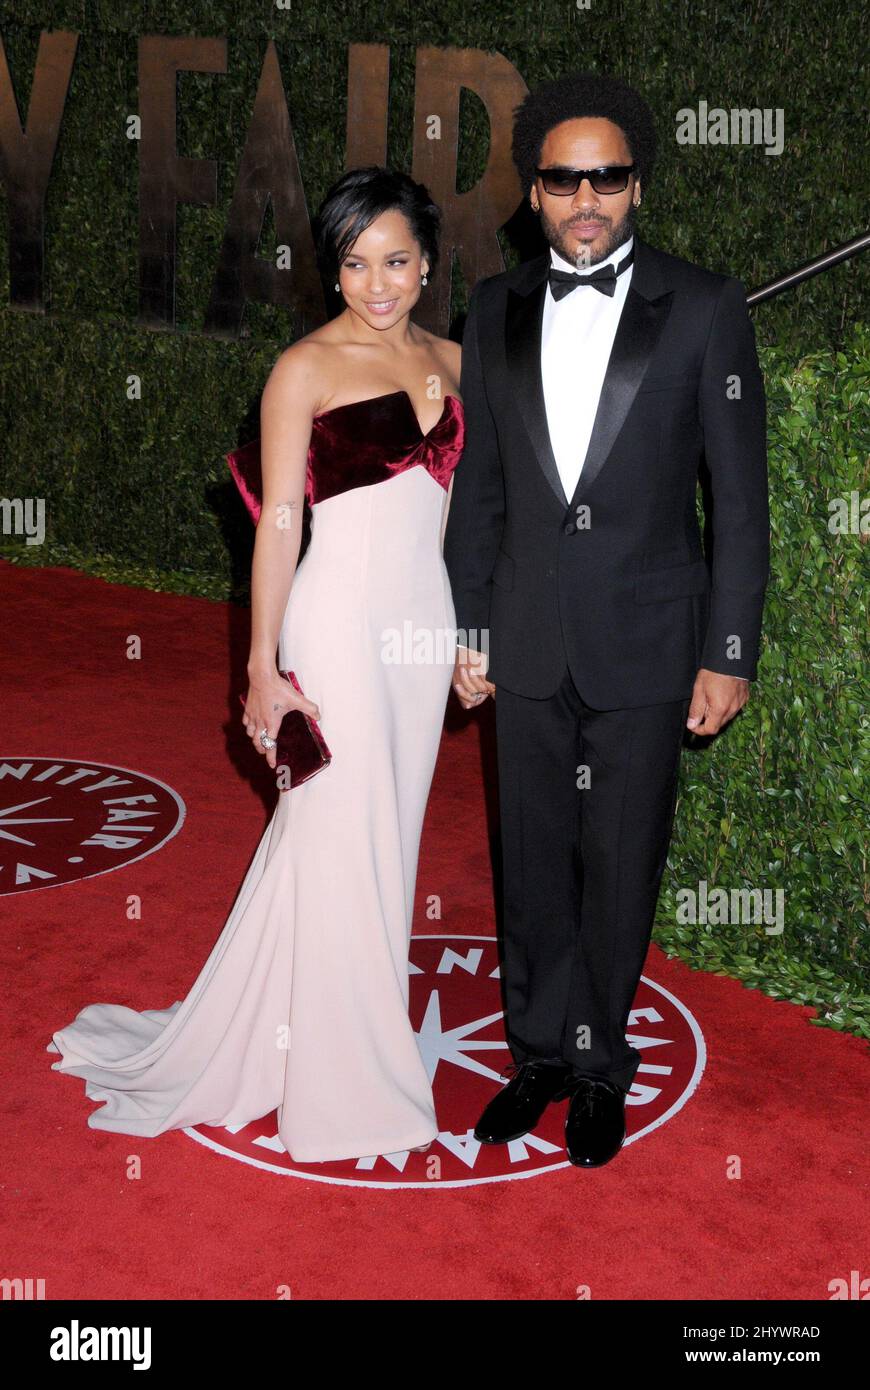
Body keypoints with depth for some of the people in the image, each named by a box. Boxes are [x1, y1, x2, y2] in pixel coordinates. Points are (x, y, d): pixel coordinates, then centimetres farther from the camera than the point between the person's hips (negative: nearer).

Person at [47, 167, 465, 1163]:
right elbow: (279, 521, -9)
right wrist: (264, 668, -12)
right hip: (341, 623, -6)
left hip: (424, 623, 6)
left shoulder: (448, 361, 10)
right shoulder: (306, 369, -7)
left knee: (389, 835, 13)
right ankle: (335, 1077, 16)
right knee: (335, 838, 1)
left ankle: (364, 1031, 30)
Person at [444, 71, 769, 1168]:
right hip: (529, 642, 3)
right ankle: (543, 1050, 30)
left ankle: (601, 1066, 27)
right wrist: (469, 628, 8)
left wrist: (729, 652, -7)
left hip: (645, 644, -3)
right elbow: (479, 481, 9)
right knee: (532, 859, 12)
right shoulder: (497, 309, 5)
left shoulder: (704, 309, -5)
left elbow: (739, 494, -4)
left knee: (621, 865, 8)